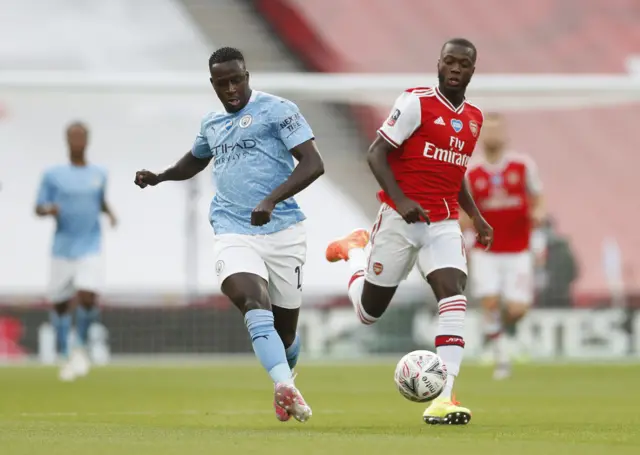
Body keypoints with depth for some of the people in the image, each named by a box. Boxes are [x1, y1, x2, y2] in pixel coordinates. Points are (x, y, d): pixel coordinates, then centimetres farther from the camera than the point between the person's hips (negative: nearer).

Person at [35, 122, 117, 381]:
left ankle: (80, 347, 6)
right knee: (60, 303, 3)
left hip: (90, 250, 0)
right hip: (63, 250, 0)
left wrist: (109, 213, 3)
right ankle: (65, 356, 23)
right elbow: (38, 208, 3)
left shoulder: (99, 174, 8)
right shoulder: (53, 175, 1)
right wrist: (48, 210, -19)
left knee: (88, 297, -18)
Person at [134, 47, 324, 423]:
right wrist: (159, 177, 21)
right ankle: (286, 389, -42)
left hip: (282, 231, -3)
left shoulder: (277, 110, -3)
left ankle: (284, 387, 37)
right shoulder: (212, 124, 17)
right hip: (233, 233, 3)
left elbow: (313, 163, -12)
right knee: (253, 303, -28)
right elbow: (195, 160, 40)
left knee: (285, 328, 7)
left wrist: (272, 199, -24)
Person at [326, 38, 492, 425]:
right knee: (368, 312, 8)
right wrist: (400, 201, -23)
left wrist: (476, 217, 16)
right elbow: (376, 154, -11)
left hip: (444, 225, 4)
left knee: (454, 296, -21)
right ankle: (355, 250, 41)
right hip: (401, 219, -4)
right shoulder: (417, 102, -10)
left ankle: (443, 400, -25)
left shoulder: (474, 118, 11)